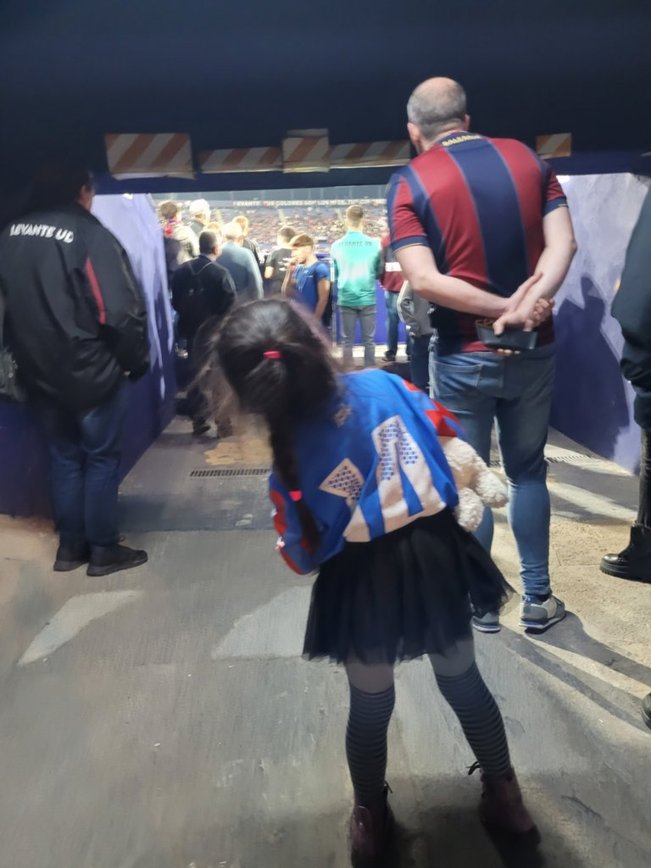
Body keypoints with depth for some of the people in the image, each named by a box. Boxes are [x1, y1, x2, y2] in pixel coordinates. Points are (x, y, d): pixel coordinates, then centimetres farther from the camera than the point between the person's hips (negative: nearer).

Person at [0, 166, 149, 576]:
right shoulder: (89, 235, -17)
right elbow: (123, 311, -21)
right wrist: (136, 362, -7)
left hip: (41, 376, 6)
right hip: (93, 374, -6)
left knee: (64, 458, 17)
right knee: (101, 459, 7)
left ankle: (70, 546, 27)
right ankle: (103, 550, 17)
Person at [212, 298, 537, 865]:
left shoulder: (290, 463, -16)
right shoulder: (385, 385, -14)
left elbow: (303, 558, -6)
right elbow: (452, 442, -4)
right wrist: (457, 507, 13)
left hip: (363, 586, -2)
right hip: (437, 558, 2)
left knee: (370, 708, 21)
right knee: (463, 682, 24)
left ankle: (371, 814, 45)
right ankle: (504, 793, 45)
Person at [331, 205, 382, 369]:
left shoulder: (337, 245, -3)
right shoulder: (374, 244, -7)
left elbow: (334, 273, 7)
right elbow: (379, 272, 4)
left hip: (346, 299, 1)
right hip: (367, 298, -1)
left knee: (348, 341, 8)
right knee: (369, 340, 7)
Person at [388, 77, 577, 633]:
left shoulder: (410, 182, -7)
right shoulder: (526, 158, 5)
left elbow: (424, 280, -17)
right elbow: (563, 244, -6)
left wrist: (503, 309, -13)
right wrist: (526, 306, -17)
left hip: (465, 356, -3)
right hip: (534, 349, 4)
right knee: (528, 470, 17)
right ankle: (538, 598, 23)